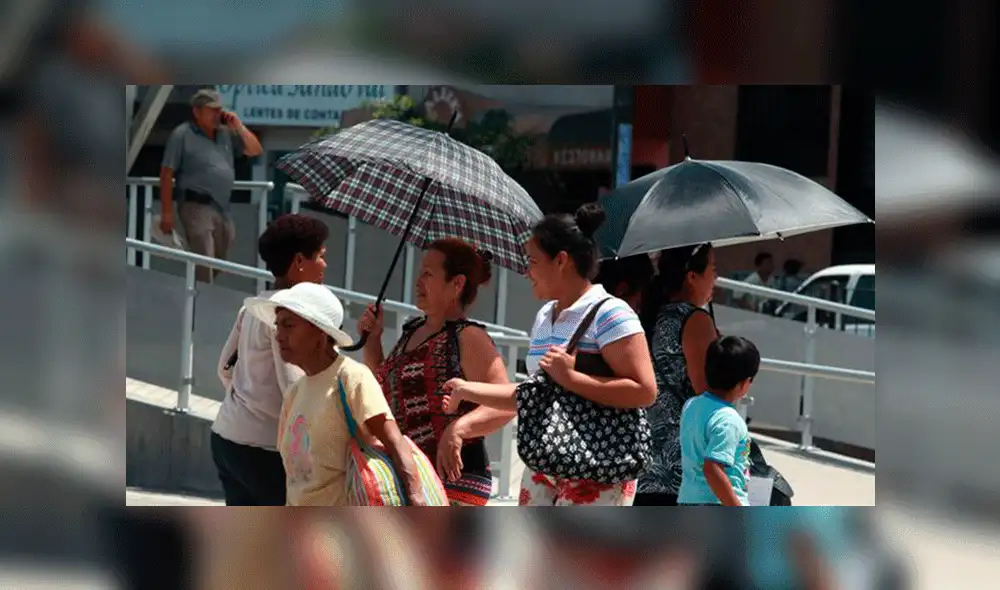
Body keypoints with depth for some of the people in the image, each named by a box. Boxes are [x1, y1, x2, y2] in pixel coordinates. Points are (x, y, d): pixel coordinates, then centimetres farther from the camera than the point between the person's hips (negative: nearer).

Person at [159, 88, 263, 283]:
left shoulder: (226, 134, 13)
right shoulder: (182, 135, -4)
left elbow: (255, 150, 17)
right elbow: (167, 174, -6)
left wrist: (239, 127, 2)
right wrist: (166, 213, -12)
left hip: (224, 208, 7)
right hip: (197, 207, -7)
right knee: (203, 266, -12)